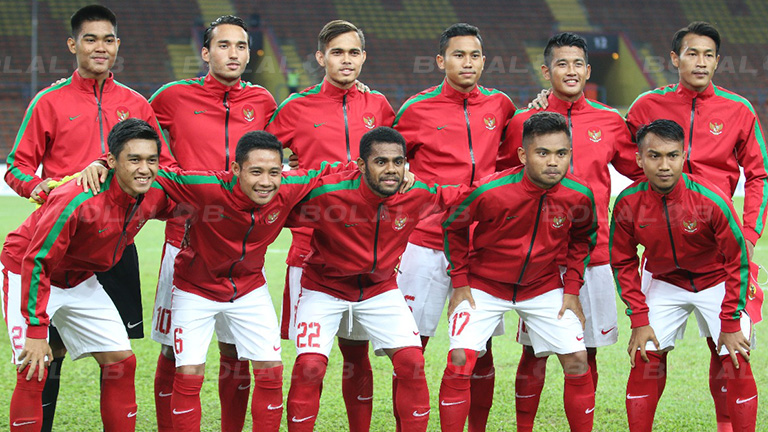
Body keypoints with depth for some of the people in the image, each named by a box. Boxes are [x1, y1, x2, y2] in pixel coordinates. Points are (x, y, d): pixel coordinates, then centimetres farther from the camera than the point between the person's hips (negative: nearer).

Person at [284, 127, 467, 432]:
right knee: (310, 366, -16)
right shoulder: (328, 194, -28)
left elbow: (454, 198, 3)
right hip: (324, 289, -3)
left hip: (380, 289, 3)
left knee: (411, 361, -8)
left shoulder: (418, 195, -17)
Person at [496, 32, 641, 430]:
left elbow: (641, 174, 17)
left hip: (592, 254, 2)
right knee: (535, 352, 0)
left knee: (586, 353, 5)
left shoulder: (610, 122, 7)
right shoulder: (524, 122, 3)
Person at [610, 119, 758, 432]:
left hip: (716, 283, -2)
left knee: (737, 362, -9)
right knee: (645, 359, -5)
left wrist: (730, 323, -15)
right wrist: (639, 321, -8)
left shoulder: (711, 200, -28)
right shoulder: (627, 203, -19)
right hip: (665, 285, 2)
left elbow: (737, 261, -16)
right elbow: (624, 264, -4)